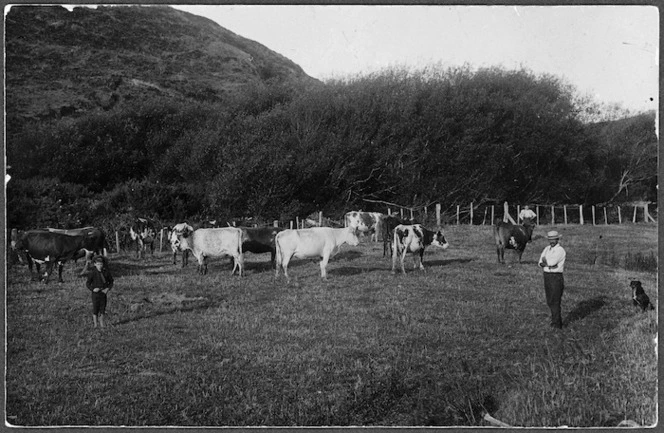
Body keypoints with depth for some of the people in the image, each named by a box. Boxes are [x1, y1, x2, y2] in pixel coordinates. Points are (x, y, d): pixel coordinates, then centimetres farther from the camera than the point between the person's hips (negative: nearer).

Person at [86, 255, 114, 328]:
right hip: (95, 293, -3)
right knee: (95, 309, 1)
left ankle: (101, 324, 23)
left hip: (103, 293, 3)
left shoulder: (106, 272, -2)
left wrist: (108, 288, -6)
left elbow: (111, 281, 9)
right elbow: (88, 283, -5)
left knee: (102, 309, 10)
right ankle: (95, 324, 11)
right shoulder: (92, 273, -11)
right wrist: (93, 289, -20)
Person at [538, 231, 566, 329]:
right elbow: (540, 263, 3)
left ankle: (557, 325, 0)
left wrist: (544, 261, -5)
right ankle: (557, 318, 32)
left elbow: (552, 262, -23)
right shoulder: (547, 249, 11)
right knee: (550, 302, 15)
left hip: (556, 277, -7)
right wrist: (549, 265, -15)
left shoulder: (560, 250, -12)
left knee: (555, 302, -6)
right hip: (547, 276, 7)